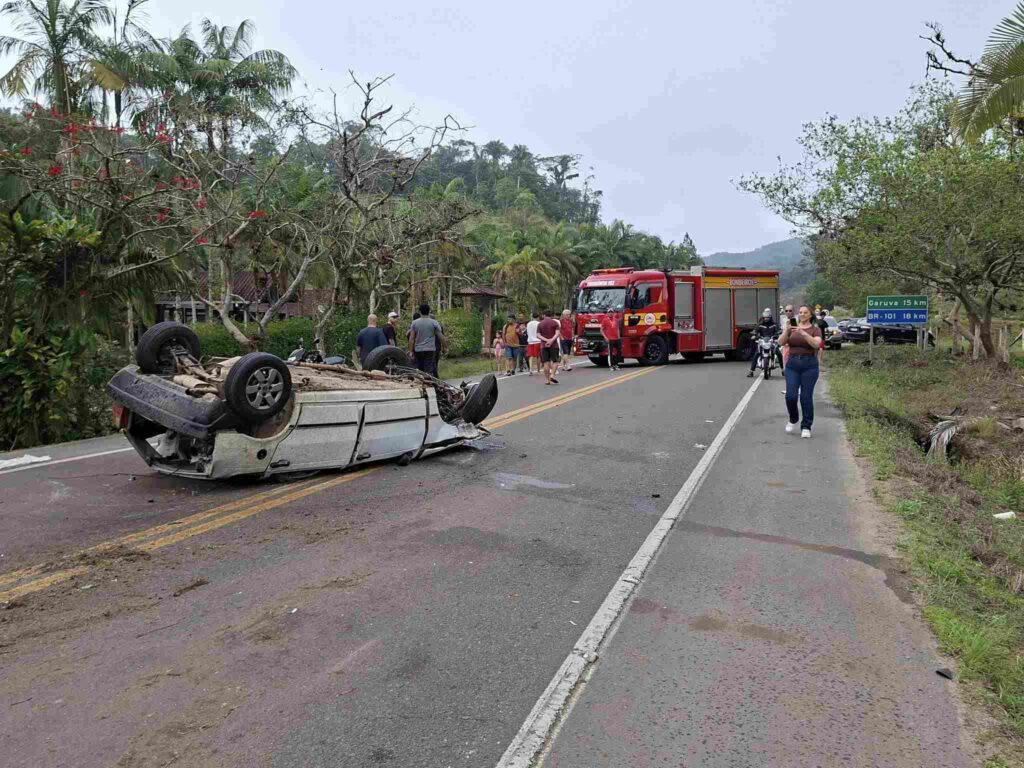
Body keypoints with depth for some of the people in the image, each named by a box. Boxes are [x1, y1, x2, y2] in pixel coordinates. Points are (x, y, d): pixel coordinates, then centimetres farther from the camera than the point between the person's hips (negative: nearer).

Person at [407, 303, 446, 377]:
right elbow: (441, 337, -2)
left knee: (419, 370, 11)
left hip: (418, 350, 3)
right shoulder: (434, 323, -1)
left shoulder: (414, 323, 4)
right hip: (430, 350, -3)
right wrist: (445, 346, 9)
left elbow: (411, 339, 1)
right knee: (429, 371, -5)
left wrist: (411, 351, 5)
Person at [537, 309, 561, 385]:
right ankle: (552, 375, -14)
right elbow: (557, 333, -12)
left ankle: (547, 379, 1)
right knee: (555, 361, 5)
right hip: (554, 345, -2)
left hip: (543, 345, 2)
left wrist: (546, 340, -12)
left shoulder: (540, 324, 7)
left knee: (546, 362, 2)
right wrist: (551, 340, -20)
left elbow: (538, 335, -4)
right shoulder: (555, 322, 2)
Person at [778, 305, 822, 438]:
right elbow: (781, 342, -4)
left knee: (806, 397, -2)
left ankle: (806, 427, 10)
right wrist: (786, 331, -21)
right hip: (792, 364, 2)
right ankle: (793, 419, 21)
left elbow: (816, 344, -17)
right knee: (791, 395, -6)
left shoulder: (815, 329, 2)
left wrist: (803, 333, -28)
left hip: (809, 364, -2)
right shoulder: (792, 328, 10)